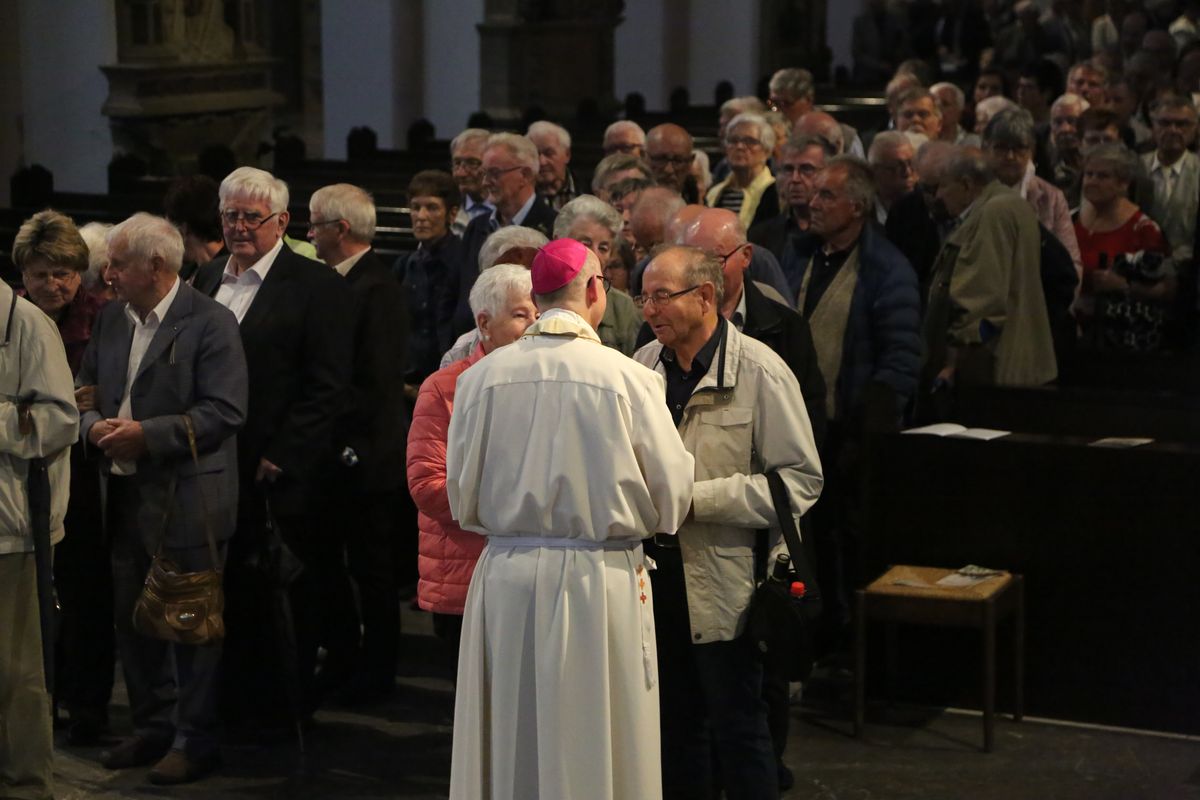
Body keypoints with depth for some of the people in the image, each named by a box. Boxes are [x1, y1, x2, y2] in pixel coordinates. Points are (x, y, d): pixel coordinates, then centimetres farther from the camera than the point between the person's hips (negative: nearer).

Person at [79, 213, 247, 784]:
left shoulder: (210, 324, -11)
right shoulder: (110, 319, 11)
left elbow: (224, 411, -17)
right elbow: (85, 389, 17)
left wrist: (148, 434, -21)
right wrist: (94, 425, -6)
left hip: (187, 499, -7)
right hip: (124, 495, 7)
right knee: (131, 619, 14)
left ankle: (195, 742, 12)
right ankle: (152, 728, 28)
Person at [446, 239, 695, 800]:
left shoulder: (482, 376, -4)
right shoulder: (629, 379, -11)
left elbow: (463, 501, 4)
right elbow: (672, 503, -3)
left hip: (506, 579, 3)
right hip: (599, 581, -3)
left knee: (509, 751, 12)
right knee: (600, 754, 8)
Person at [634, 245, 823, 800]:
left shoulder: (759, 371, -11)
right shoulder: (644, 365, 6)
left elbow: (801, 480, -14)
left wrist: (696, 499, -18)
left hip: (723, 581, -6)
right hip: (658, 572, 6)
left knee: (737, 728, 2)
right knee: (677, 723, 16)